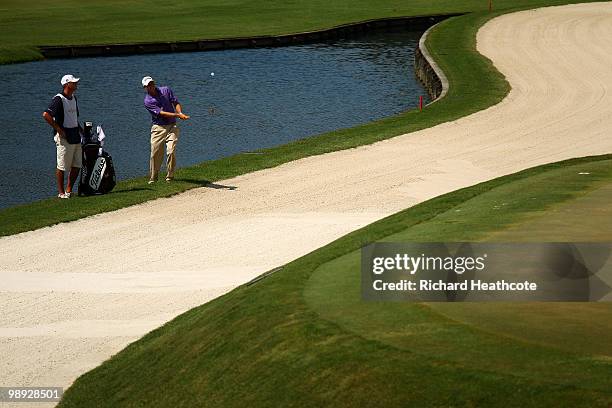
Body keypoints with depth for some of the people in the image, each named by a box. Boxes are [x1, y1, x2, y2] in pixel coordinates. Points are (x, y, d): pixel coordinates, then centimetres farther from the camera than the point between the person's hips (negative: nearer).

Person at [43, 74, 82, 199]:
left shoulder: (73, 98, 14)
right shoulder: (59, 99, -13)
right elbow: (46, 115, -23)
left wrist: (80, 129, 14)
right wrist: (59, 130, -20)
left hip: (75, 136, 9)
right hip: (64, 137, -9)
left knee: (77, 166, 9)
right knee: (62, 167, -2)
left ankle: (68, 190, 18)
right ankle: (61, 192, 6)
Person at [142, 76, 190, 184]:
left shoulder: (166, 90, 6)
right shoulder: (147, 101, -7)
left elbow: (176, 103, 8)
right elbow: (161, 113, -15)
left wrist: (180, 113, -14)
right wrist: (177, 115, -23)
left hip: (172, 126, 1)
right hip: (158, 128, -1)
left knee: (171, 152, -12)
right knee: (155, 154, -3)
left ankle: (169, 177, -1)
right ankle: (153, 179, 9)